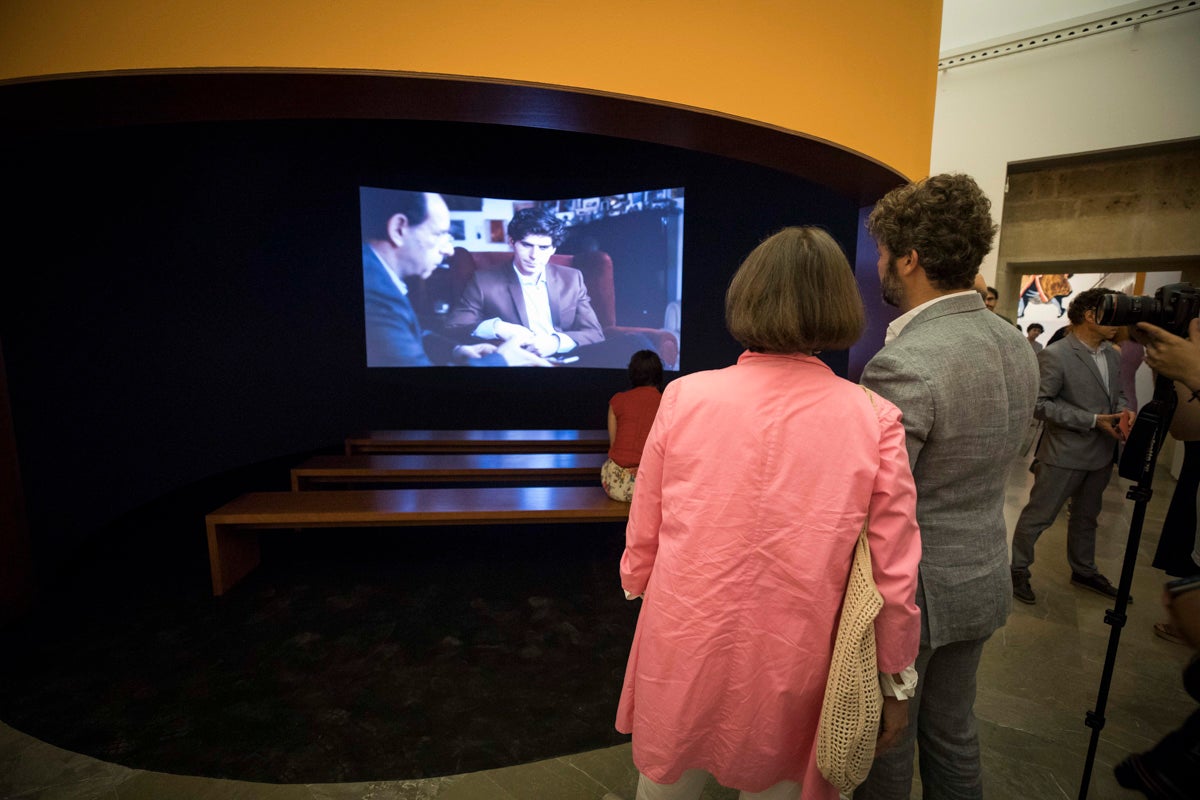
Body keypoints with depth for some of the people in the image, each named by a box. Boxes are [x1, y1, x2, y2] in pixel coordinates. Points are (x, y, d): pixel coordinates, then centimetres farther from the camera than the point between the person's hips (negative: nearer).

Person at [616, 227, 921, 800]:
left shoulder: (684, 396, -14)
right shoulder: (876, 421, -14)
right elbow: (895, 576, -6)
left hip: (681, 655, 1)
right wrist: (894, 682, 9)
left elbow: (641, 540, -5)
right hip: (788, 677, 0)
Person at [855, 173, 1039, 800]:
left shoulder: (903, 364, -29)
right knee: (954, 732, 26)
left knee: (885, 747, 16)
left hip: (908, 593, -7)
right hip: (983, 582, 8)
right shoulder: (1018, 347, 0)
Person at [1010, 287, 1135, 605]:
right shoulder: (1055, 356, -18)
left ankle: (1084, 571, 39)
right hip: (1064, 454, -8)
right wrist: (1092, 420, -21)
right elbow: (1040, 404, -19)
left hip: (1102, 453, 8)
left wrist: (1123, 410, -4)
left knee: (1086, 516, 22)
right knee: (1038, 516, 3)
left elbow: (1118, 392, 18)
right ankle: (1018, 569, 18)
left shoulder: (1112, 354, 7)